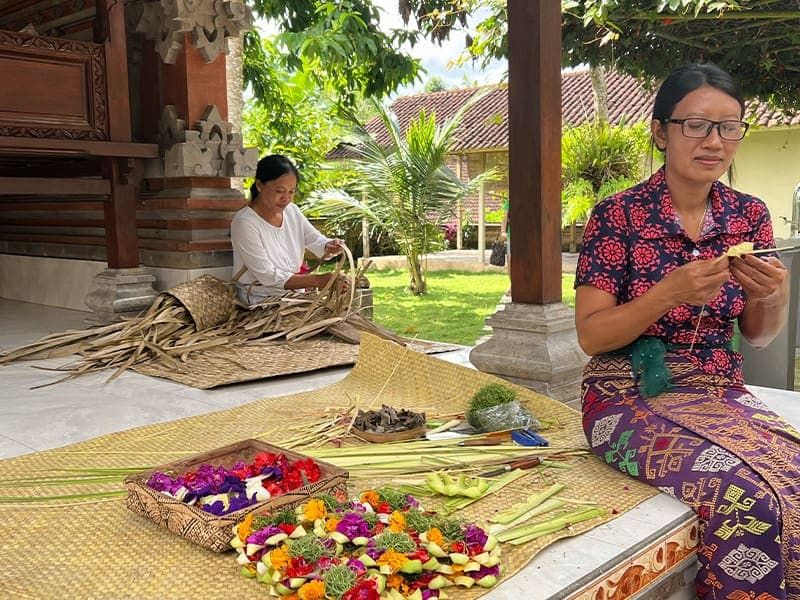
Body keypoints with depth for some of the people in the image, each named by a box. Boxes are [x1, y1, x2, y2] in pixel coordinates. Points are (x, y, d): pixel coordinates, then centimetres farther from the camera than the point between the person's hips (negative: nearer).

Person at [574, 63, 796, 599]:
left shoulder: (750, 215, 6)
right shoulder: (619, 215, -8)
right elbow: (591, 337, -9)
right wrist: (669, 293, -23)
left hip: (722, 392, 5)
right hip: (632, 395, -4)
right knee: (752, 494, -27)